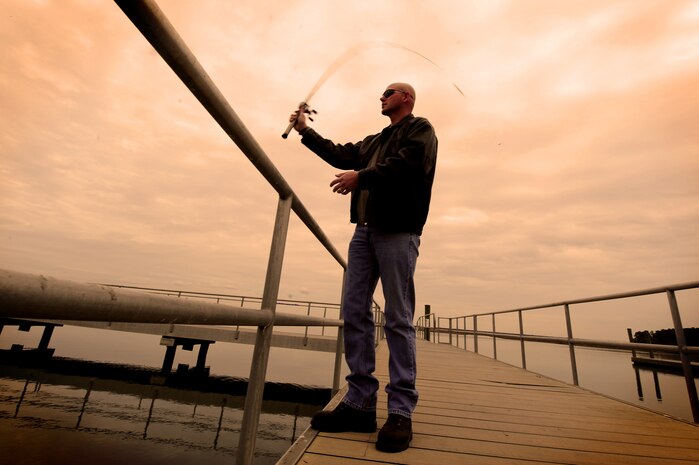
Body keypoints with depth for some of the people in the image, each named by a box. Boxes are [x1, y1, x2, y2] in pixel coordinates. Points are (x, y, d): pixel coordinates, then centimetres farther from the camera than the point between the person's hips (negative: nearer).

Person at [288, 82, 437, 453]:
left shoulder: (420, 129, 10)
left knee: (398, 319, -7)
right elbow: (341, 155, 27)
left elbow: (408, 165, -9)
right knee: (354, 312, 0)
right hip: (364, 230, 7)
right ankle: (360, 403, 7)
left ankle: (400, 411, 2)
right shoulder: (374, 141, 32)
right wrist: (305, 131, 30)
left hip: (397, 230, -7)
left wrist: (361, 177, -12)